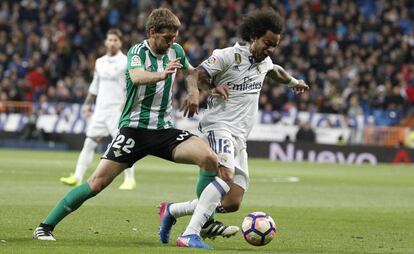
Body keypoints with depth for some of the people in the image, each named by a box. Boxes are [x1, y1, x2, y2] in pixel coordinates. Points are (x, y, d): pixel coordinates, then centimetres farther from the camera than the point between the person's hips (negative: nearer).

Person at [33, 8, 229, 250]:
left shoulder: (176, 51, 6)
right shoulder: (138, 51, -9)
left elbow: (190, 70, 30)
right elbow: (136, 76, -33)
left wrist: (194, 91, 9)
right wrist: (161, 75, -54)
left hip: (165, 130, 4)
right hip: (134, 128, -4)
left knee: (211, 159, -18)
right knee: (97, 182, -12)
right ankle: (46, 226, -1)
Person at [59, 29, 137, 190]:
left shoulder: (126, 62, -6)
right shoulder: (100, 62, 12)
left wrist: (126, 105, -19)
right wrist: (87, 104, 17)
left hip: (117, 110, -6)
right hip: (100, 109, 6)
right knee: (89, 142, 2)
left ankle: (130, 180, 2)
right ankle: (77, 176, 3)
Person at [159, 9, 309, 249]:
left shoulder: (264, 61, 17)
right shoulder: (228, 56, -7)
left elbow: (276, 71, 41)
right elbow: (196, 76, -9)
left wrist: (294, 82, 57)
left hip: (240, 138, 8)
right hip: (219, 127, -8)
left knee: (232, 204, -2)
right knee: (226, 176, -35)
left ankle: (172, 211, 14)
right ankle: (190, 235, -37)